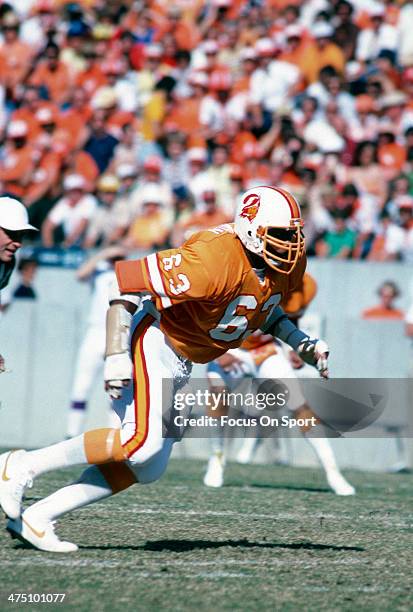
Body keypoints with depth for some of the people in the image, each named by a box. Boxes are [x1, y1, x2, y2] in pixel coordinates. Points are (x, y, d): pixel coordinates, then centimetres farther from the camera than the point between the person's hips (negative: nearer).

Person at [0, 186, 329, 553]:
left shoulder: (287, 265, -1)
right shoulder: (212, 263, -28)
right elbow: (125, 281, -25)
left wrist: (302, 344, 6)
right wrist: (116, 357, -28)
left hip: (180, 365, 9)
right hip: (153, 344, -9)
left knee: (148, 468, 4)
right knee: (142, 442, -25)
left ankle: (35, 518, 8)